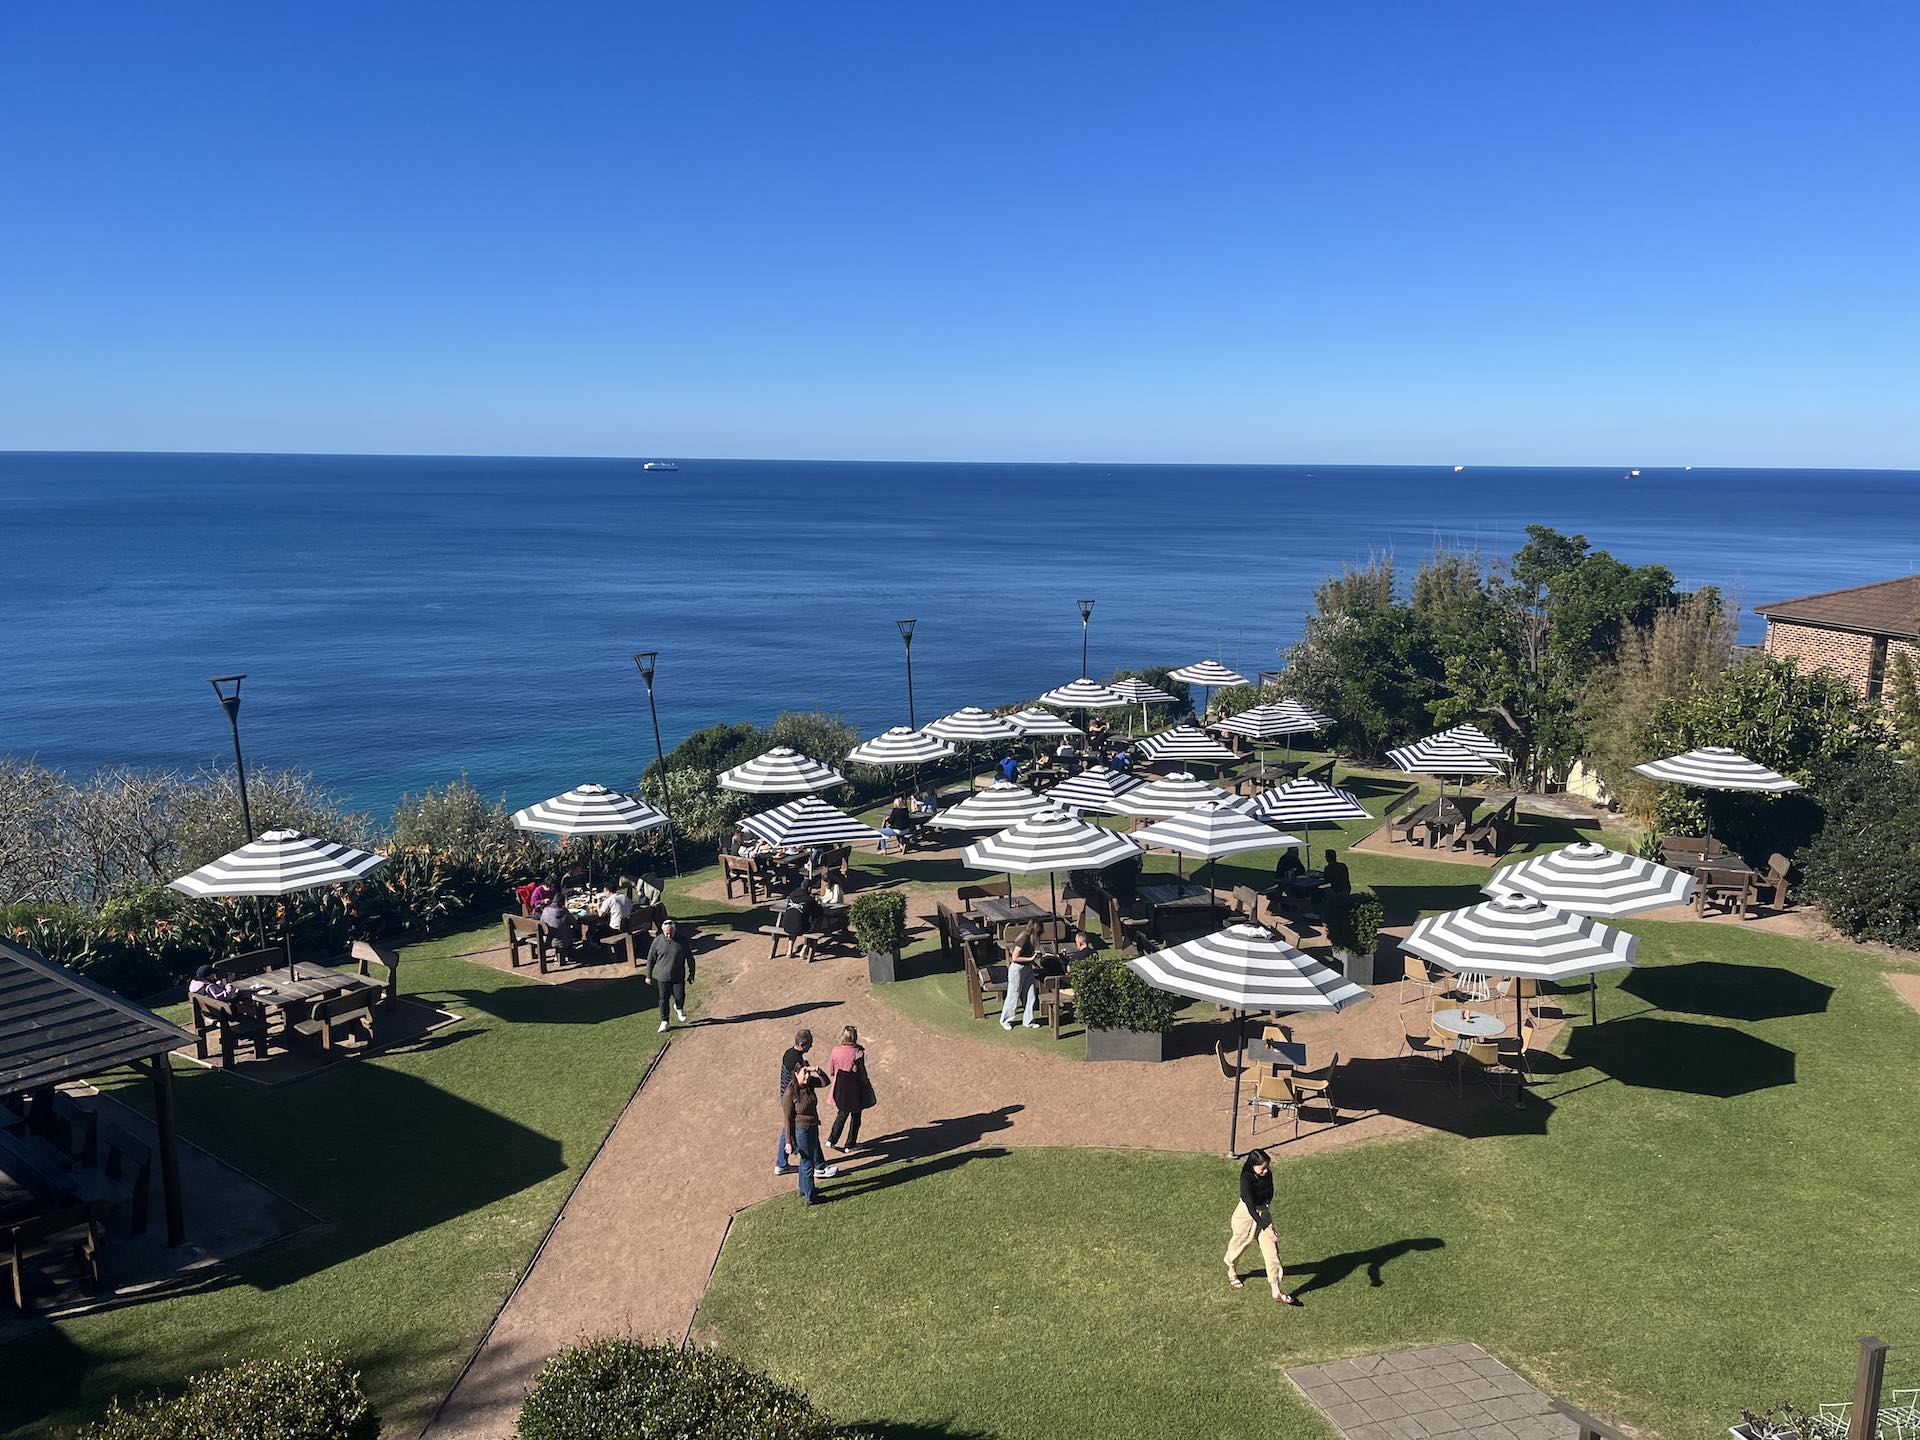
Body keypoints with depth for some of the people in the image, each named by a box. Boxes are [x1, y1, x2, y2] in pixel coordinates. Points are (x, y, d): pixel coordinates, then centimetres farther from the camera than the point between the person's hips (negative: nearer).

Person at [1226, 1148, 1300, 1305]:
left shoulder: (1267, 1174, -11)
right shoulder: (1246, 1179, -30)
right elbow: (1250, 1207, -32)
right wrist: (1265, 1227, -34)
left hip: (1263, 1212, 5)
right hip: (1246, 1214, -5)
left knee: (1272, 1250, -1)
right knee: (1239, 1243, 17)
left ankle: (1276, 1291, 4)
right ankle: (1232, 1271, 49)